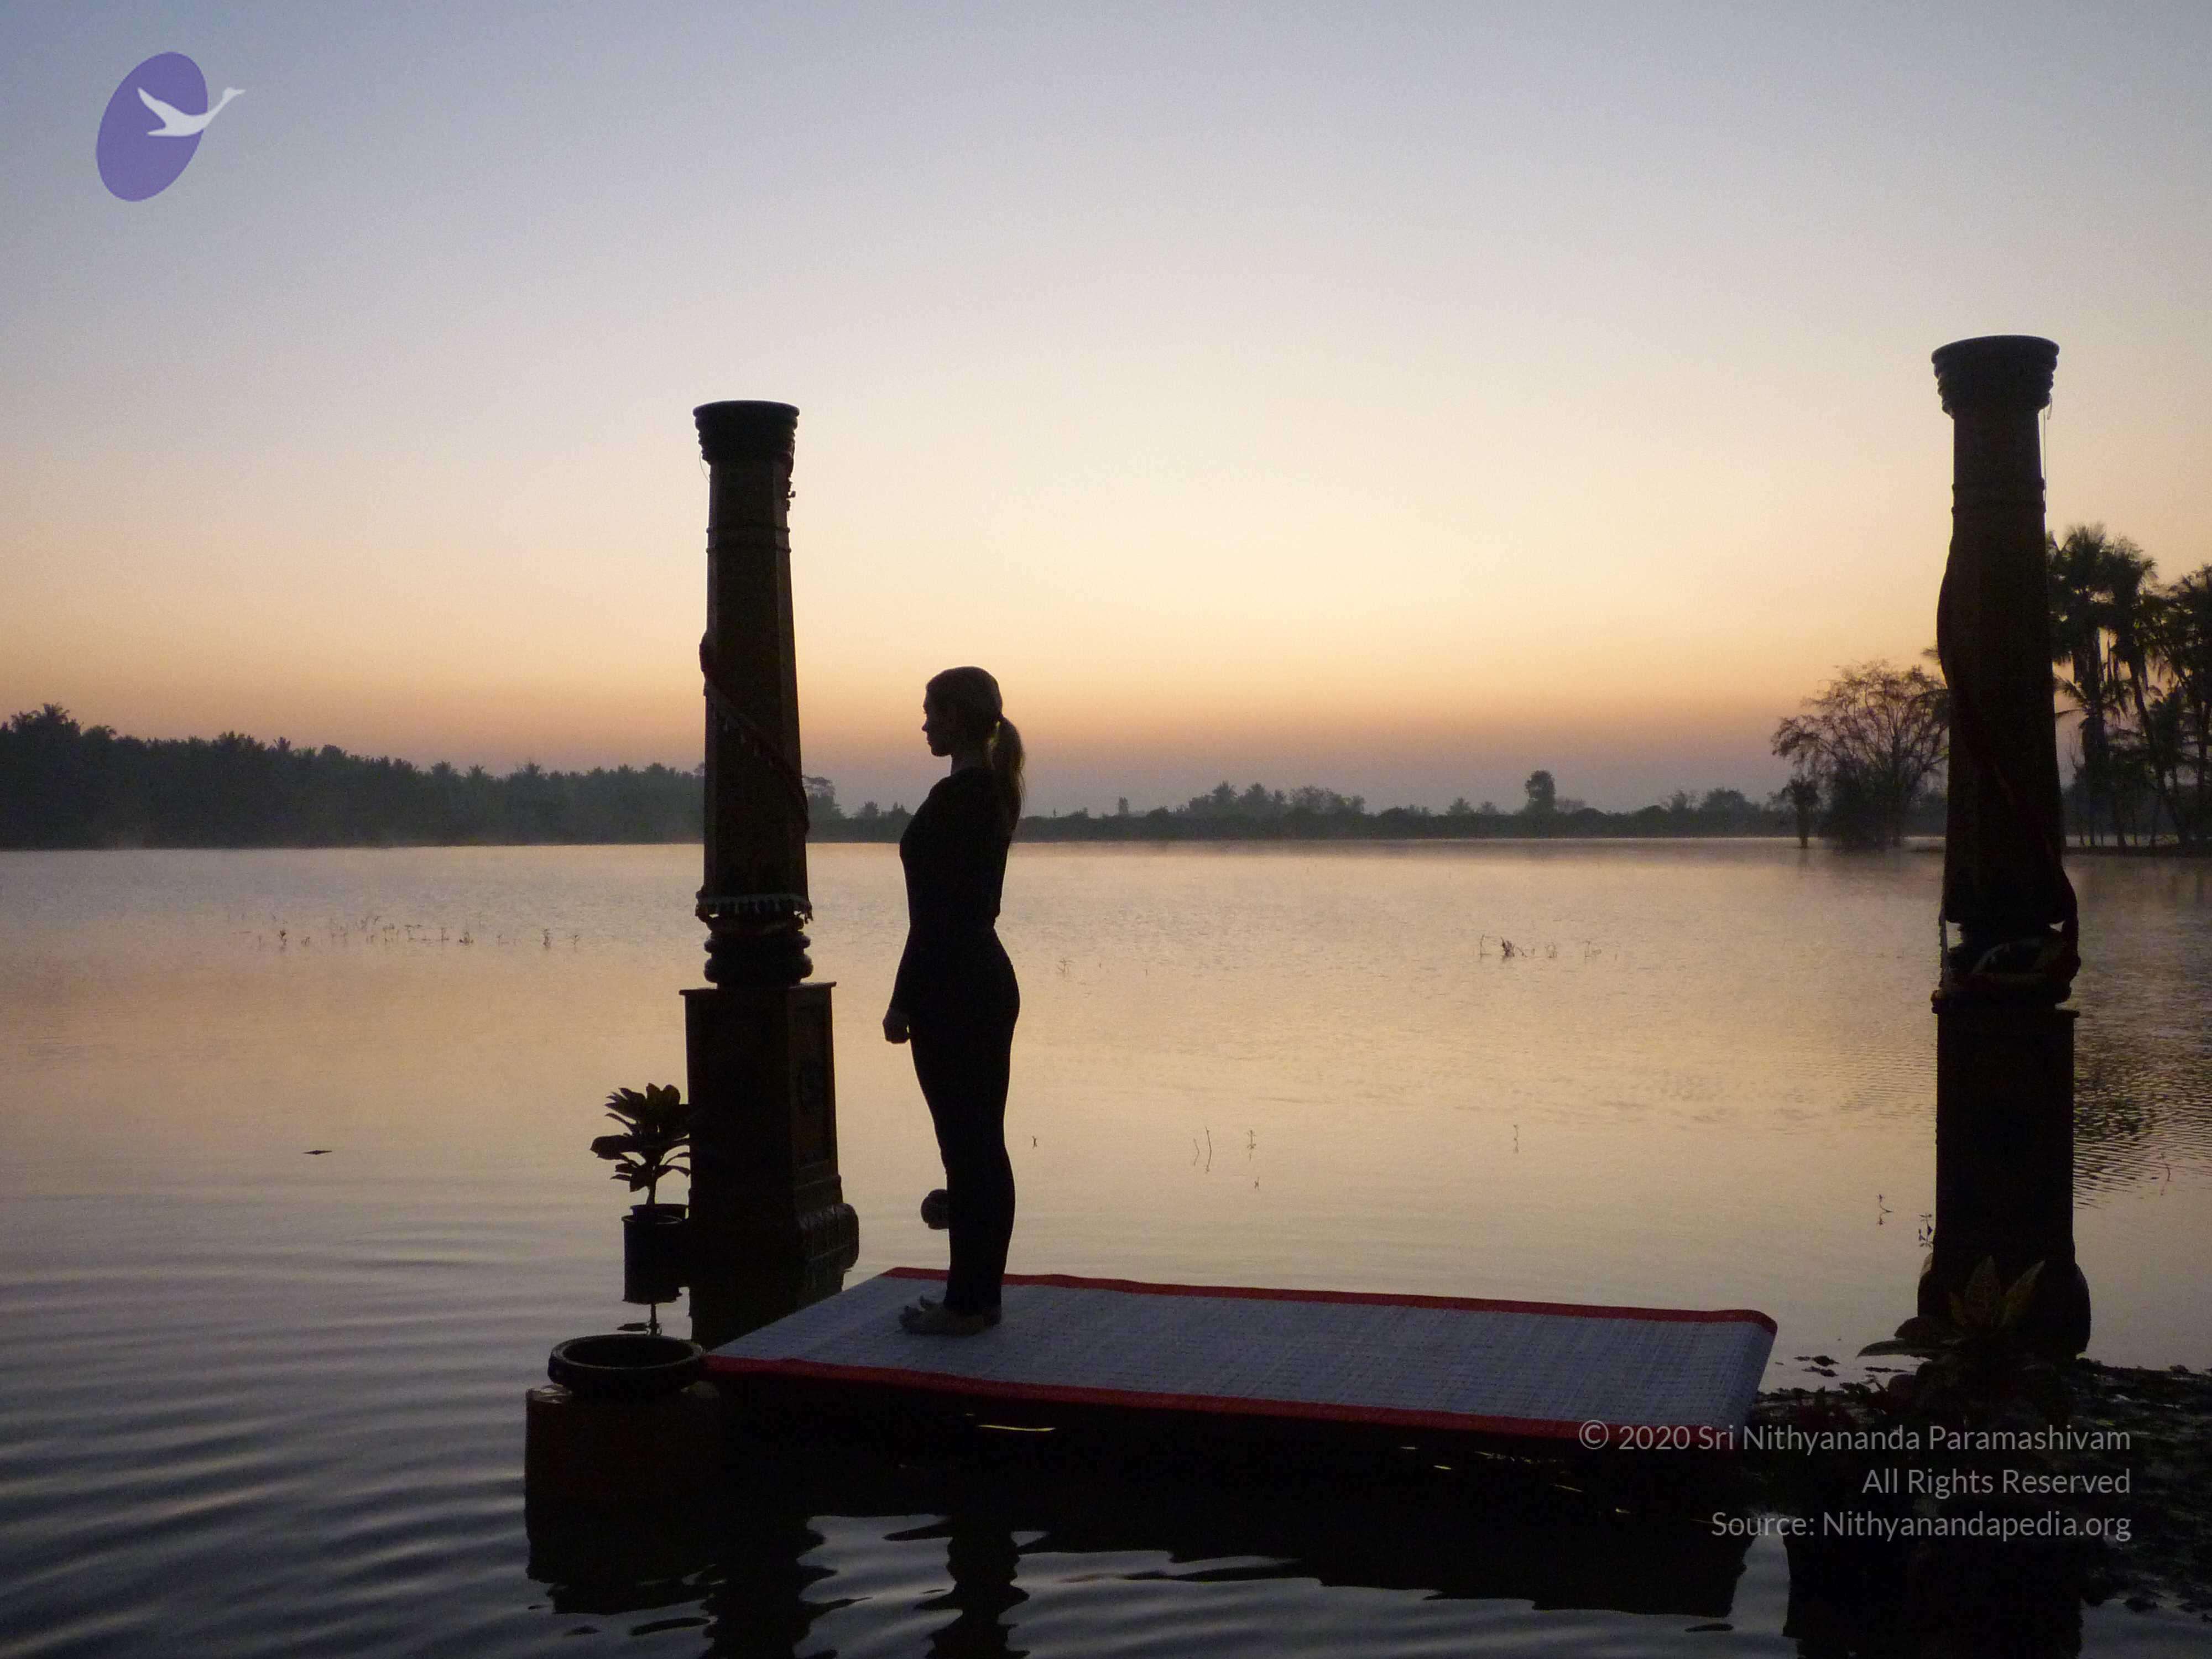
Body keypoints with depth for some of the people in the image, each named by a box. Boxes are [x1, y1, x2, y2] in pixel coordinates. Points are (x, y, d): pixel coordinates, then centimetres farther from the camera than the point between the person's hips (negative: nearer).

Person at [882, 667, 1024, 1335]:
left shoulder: (954, 797, -17)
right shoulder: (995, 790, 13)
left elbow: (935, 915, -19)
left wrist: (903, 1002, -14)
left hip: (953, 990, -10)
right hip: (991, 980, 10)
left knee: (966, 1148, -3)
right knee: (984, 1144, 13)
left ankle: (966, 1302, 4)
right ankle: (982, 1291, 20)